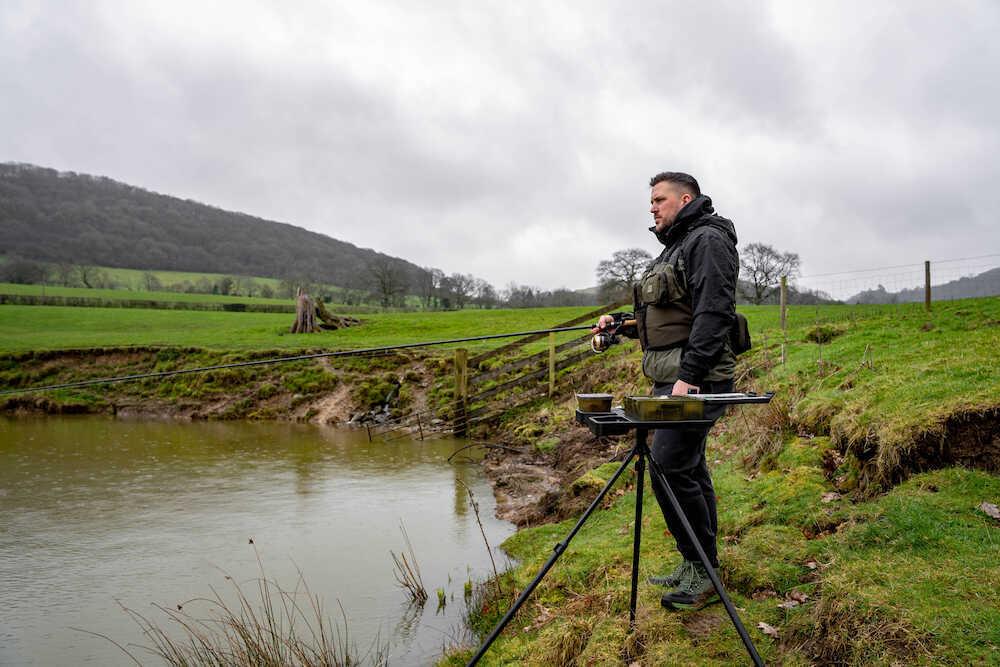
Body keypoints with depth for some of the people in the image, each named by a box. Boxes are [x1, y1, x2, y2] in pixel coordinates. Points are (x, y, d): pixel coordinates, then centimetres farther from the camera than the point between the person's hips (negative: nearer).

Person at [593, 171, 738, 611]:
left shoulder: (708, 240, -9)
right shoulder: (675, 247, 22)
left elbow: (713, 313, -20)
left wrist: (689, 375, -26)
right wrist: (622, 324, 14)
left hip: (697, 380, -10)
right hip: (672, 378, 10)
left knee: (669, 466, -13)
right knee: (689, 468, 13)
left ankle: (702, 572, -1)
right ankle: (698, 567, 22)